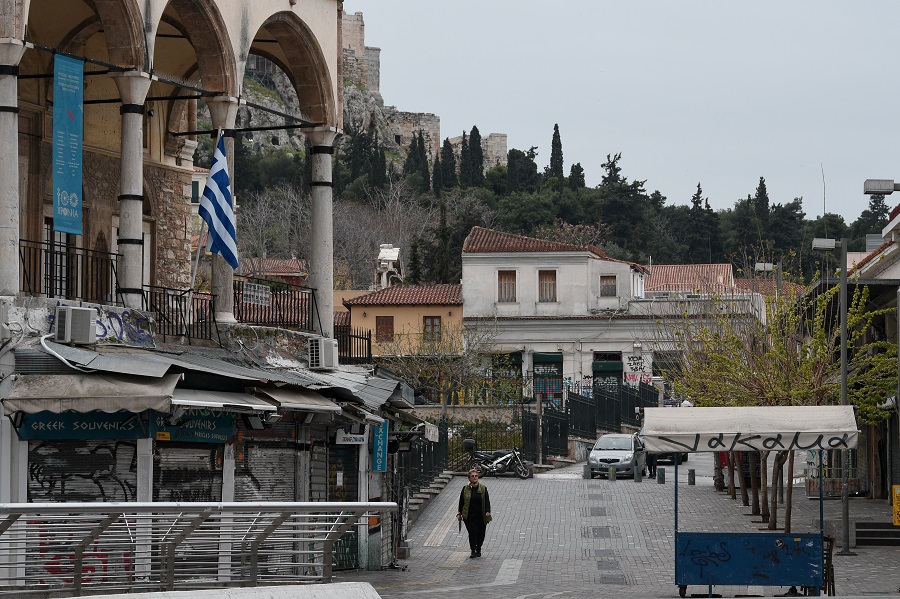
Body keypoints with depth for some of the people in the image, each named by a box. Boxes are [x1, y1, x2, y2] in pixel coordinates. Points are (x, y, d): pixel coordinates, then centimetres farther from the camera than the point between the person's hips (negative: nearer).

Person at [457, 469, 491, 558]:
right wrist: (460, 513, 5)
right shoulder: (465, 489, 4)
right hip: (469, 516, -1)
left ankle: (478, 550, 25)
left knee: (481, 534, 5)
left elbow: (487, 501, 1)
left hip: (481, 516, 1)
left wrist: (487, 511, -12)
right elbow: (461, 502, 9)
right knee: (472, 533, -10)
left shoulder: (483, 488, 3)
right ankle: (473, 551, -3)